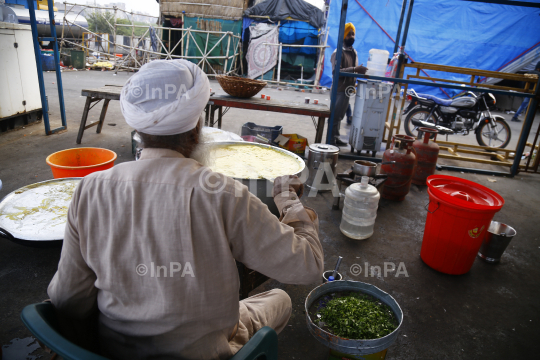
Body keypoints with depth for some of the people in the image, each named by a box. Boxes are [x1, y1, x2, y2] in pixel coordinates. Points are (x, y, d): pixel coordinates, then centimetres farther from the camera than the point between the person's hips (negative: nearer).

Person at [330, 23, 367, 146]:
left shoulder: (354, 52, 15)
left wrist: (361, 71, 7)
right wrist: (354, 69, -31)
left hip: (347, 89, 9)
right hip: (339, 89, -9)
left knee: (340, 115, 15)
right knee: (335, 115, -5)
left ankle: (336, 137, 25)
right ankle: (331, 139, 2)